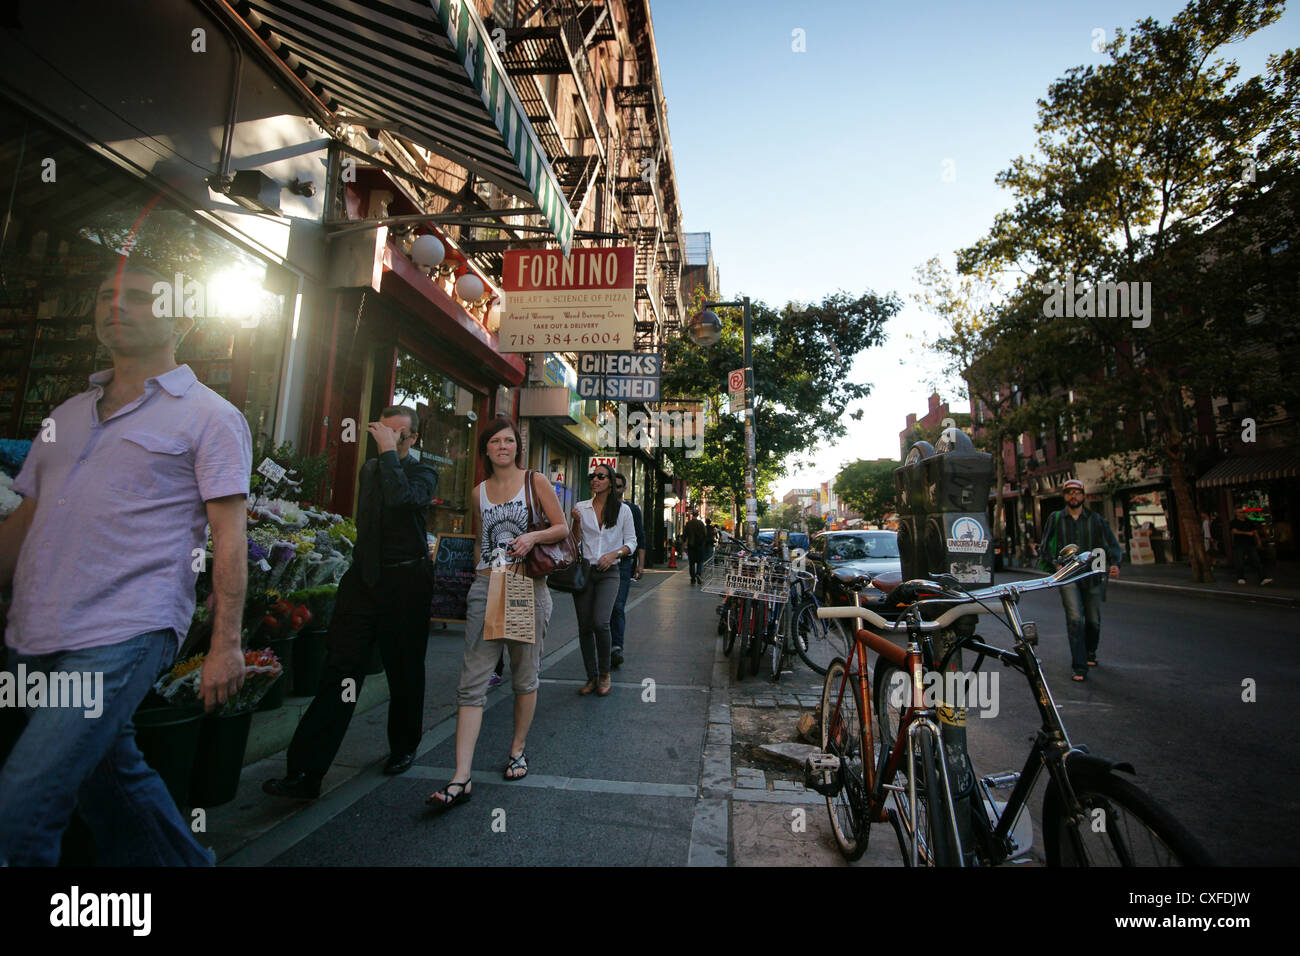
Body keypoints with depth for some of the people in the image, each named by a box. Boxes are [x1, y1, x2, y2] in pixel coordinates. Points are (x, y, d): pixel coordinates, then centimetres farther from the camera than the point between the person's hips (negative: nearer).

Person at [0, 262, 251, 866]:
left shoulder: (210, 417, -3)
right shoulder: (68, 415, 17)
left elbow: (229, 536, -9)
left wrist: (225, 646, -13)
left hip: (123, 636, -7)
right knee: (110, 776, 18)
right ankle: (185, 862, 37)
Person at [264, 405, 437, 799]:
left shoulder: (422, 474, -1)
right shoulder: (369, 469, 17)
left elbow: (401, 497, -25)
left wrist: (389, 451, -18)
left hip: (405, 582, -4)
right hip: (362, 576, 4)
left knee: (404, 672, 8)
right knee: (340, 671, -2)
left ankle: (403, 748, 29)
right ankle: (305, 773, 2)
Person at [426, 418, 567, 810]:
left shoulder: (535, 482, 3)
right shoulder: (479, 492, 13)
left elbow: (562, 528, 2)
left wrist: (534, 536, -15)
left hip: (528, 587, -2)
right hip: (486, 587, 2)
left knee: (525, 675, 9)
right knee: (472, 681, -4)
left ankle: (518, 749, 30)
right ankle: (461, 778, 0)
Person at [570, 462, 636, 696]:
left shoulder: (622, 510, 4)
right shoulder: (581, 507, 8)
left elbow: (631, 543, 6)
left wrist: (614, 554, -11)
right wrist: (576, 522, -7)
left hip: (608, 573, -2)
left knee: (600, 622, -18)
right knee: (584, 626, 3)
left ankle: (604, 674, 4)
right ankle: (591, 677, 19)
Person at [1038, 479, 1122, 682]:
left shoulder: (1095, 519, 9)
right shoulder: (1055, 518, 7)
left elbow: (1112, 544, 4)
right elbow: (1045, 548, 9)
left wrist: (1115, 563, -14)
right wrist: (1054, 565, -6)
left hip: (1092, 576, 2)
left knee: (1093, 621, 10)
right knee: (1075, 619, -14)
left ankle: (1090, 653, 39)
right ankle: (1080, 668, -10)